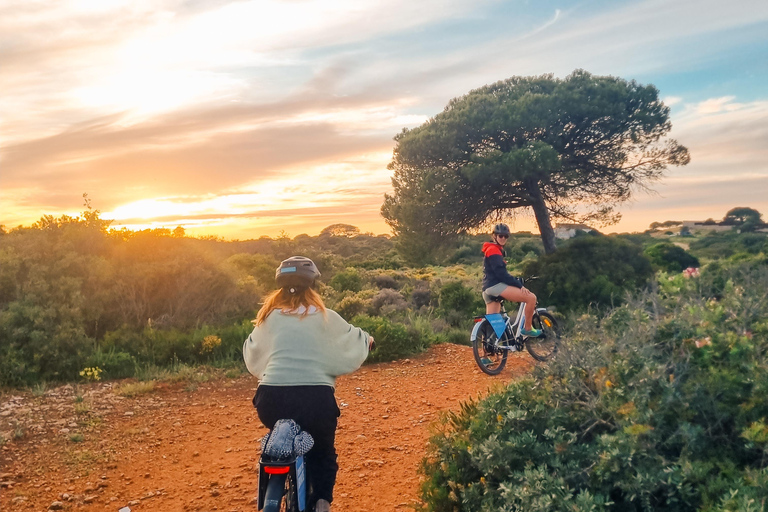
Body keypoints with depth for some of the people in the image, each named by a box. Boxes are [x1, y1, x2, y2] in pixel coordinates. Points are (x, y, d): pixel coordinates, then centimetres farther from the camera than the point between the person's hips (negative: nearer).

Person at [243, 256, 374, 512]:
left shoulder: (268, 317, 11)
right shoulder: (324, 317, 5)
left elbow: (252, 357, 24)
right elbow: (352, 341, 17)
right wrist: (367, 340, 40)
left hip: (271, 398, 2)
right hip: (316, 397, -2)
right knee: (323, 453, 22)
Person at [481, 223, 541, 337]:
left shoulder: (498, 250, 25)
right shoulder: (493, 249, -6)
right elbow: (501, 273, -16)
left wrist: (517, 281, 19)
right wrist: (519, 285, -15)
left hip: (488, 290, 11)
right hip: (495, 286, -11)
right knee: (531, 297, -12)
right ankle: (527, 328, -3)